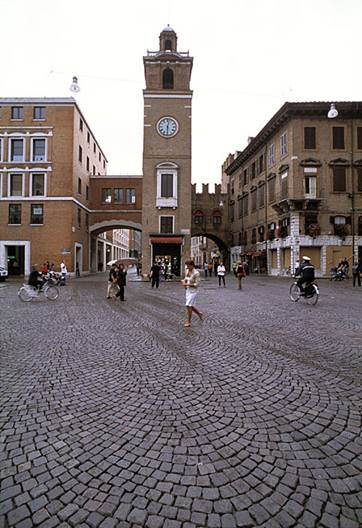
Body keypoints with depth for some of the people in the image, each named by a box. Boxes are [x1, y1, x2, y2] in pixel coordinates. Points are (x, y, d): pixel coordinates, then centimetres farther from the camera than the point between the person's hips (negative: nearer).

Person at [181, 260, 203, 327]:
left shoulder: (196, 273, -17)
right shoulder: (187, 271, 4)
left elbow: (197, 284, -18)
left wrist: (187, 284, -23)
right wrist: (184, 282, -4)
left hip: (193, 291, -8)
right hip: (187, 290, 8)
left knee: (189, 306, -8)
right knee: (190, 306, 14)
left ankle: (188, 321, 3)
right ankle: (199, 313, 38)